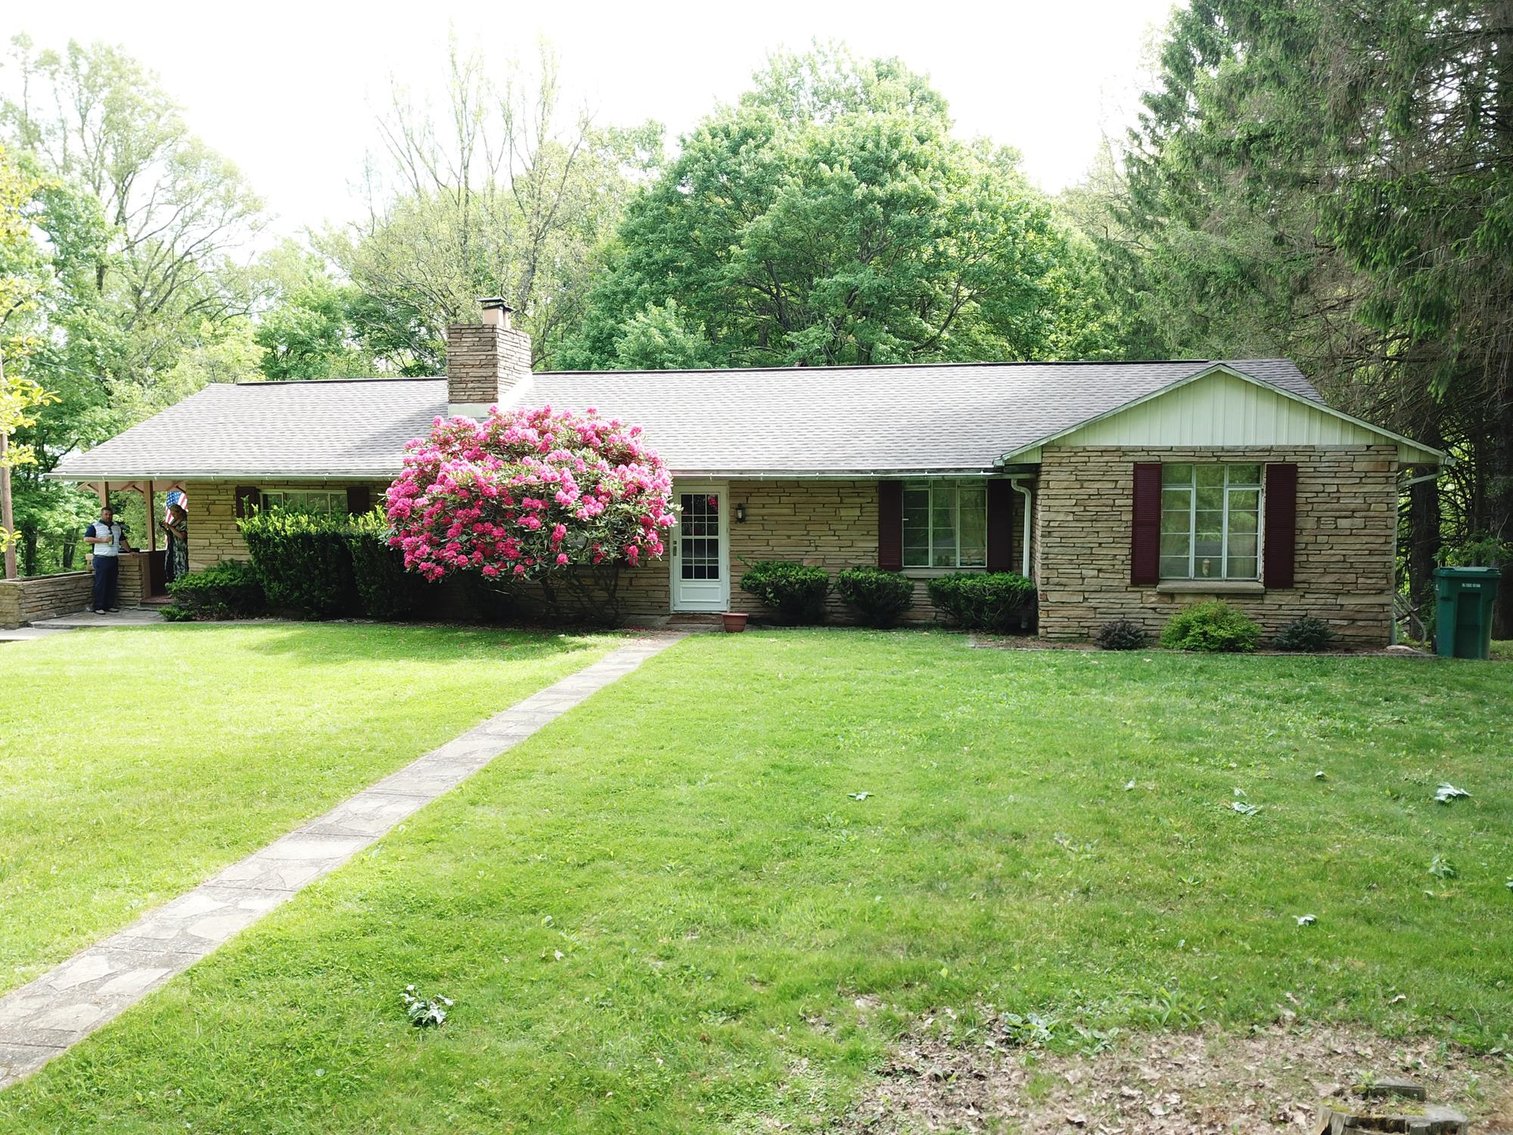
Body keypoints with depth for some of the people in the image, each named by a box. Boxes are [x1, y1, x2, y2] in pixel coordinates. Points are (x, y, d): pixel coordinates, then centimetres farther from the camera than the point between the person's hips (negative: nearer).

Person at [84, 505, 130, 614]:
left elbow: (122, 540, 26)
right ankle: (98, 607, -4)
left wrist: (129, 551, 21)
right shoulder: (95, 526, -1)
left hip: (114, 559, 6)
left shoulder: (117, 526, 17)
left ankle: (109, 605, 14)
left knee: (112, 583, 7)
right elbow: (86, 539, -10)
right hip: (101, 559, -6)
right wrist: (102, 540, -15)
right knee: (100, 584, -6)